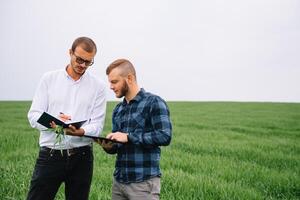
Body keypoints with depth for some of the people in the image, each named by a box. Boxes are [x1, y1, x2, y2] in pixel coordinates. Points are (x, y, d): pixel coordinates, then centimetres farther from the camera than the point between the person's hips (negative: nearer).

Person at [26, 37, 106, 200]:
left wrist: (81, 131, -25)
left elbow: (97, 125, -3)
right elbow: (34, 115, 0)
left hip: (81, 157, 1)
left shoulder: (98, 86, 2)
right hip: (49, 155, 0)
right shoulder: (49, 79, 4)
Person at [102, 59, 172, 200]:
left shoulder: (154, 102, -7)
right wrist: (108, 146, -5)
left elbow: (165, 136, -17)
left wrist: (128, 137, -18)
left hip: (144, 182, -6)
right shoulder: (118, 110, 13)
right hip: (119, 180, 6)